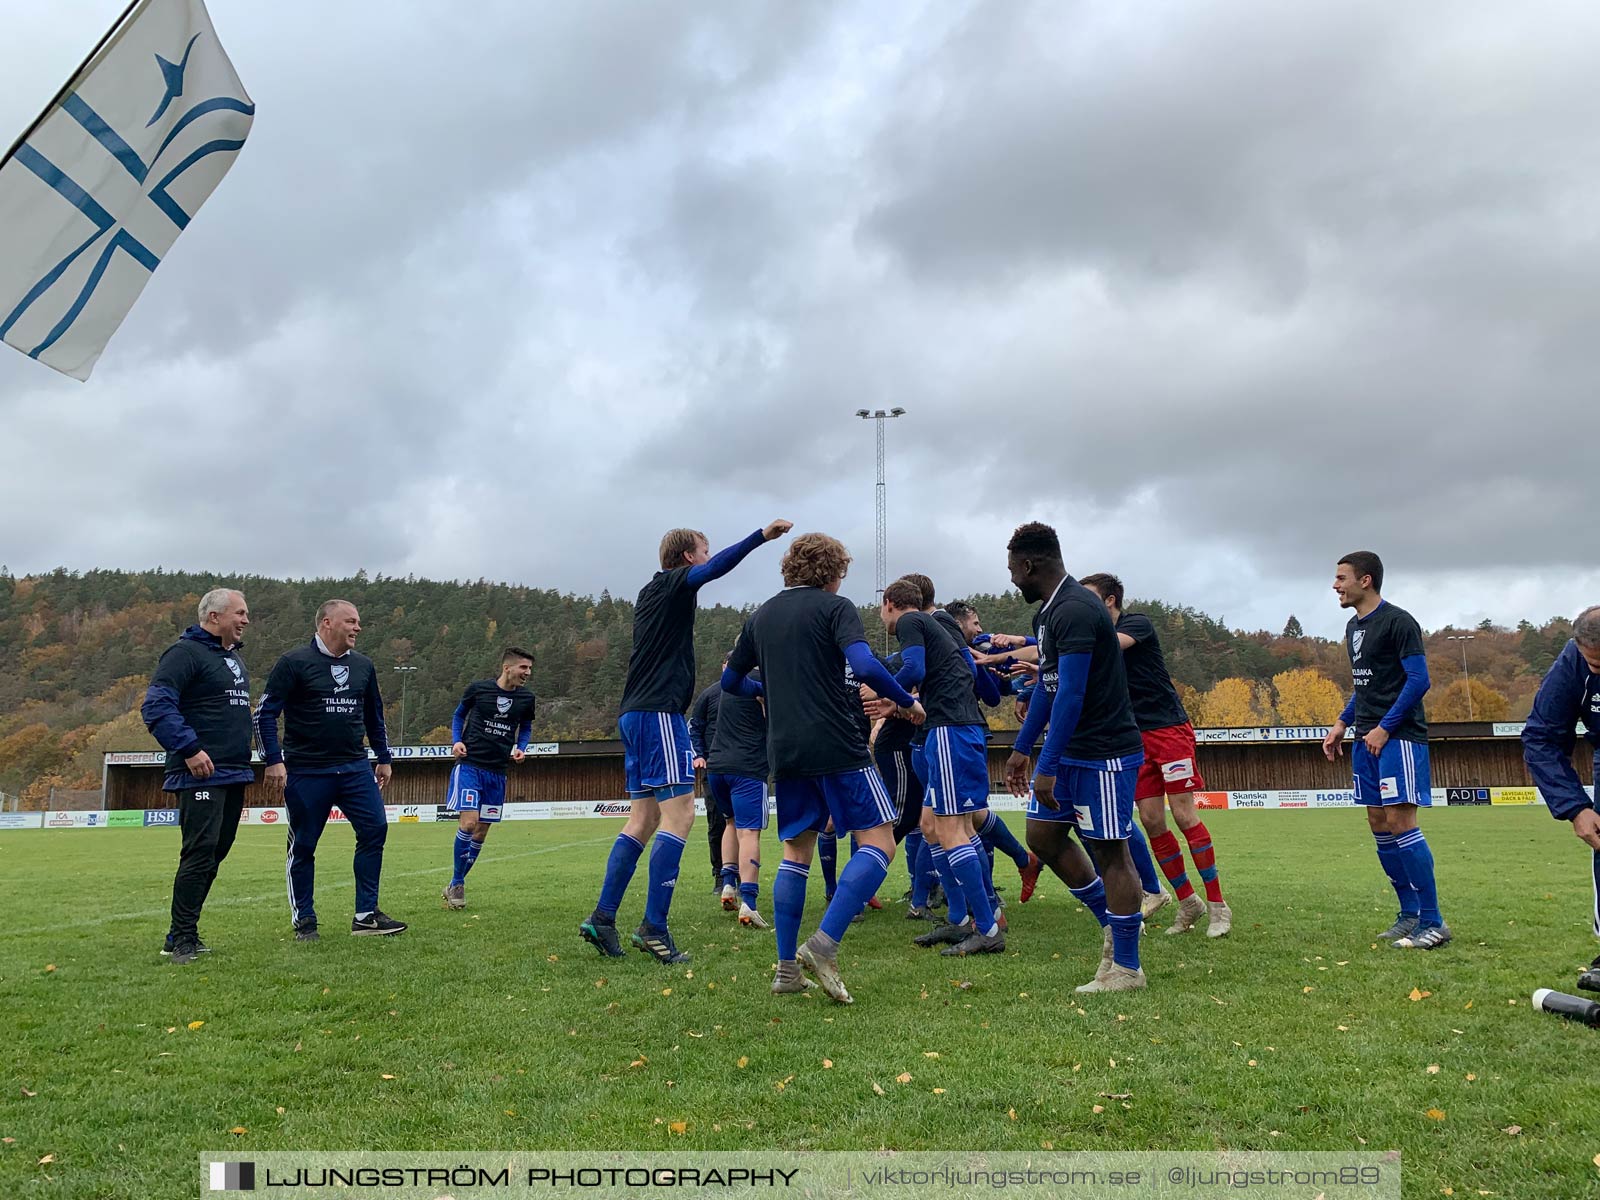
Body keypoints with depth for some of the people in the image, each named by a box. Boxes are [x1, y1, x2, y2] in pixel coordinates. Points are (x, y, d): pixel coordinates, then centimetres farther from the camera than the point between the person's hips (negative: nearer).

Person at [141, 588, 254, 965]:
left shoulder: (233, 657, 20)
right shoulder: (185, 653, -9)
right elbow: (156, 706, -19)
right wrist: (189, 749, -24)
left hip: (234, 776, 9)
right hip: (200, 776, -9)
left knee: (214, 855, 11)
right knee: (199, 853, -11)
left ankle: (183, 934, 20)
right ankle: (182, 939, -5)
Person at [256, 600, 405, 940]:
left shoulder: (363, 666, 11)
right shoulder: (294, 663, -6)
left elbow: (374, 716, 23)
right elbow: (265, 713, -7)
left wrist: (383, 758, 23)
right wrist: (274, 760, -13)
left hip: (355, 768, 5)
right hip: (306, 771, -5)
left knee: (375, 829, -5)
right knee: (303, 845, 4)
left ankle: (366, 916, 3)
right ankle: (304, 921, 18)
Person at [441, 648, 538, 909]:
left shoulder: (527, 698, 3)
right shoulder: (478, 689, -4)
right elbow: (459, 715, 11)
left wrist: (520, 748, 0)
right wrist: (456, 741, -5)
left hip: (497, 772, 4)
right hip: (469, 764, -4)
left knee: (481, 832, 6)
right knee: (469, 822, -17)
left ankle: (456, 885, 22)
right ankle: (456, 884, 1)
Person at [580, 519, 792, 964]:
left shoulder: (651, 593, 22)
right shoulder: (672, 584, -4)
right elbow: (716, 567, -23)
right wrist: (762, 536, -33)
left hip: (635, 712, 10)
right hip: (659, 712, -10)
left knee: (645, 818, 10)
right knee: (679, 814, -10)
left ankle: (602, 918, 8)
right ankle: (654, 927, -14)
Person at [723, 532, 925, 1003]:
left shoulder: (760, 617, 15)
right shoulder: (835, 607, -2)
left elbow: (730, 680, 24)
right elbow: (865, 667, -17)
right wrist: (907, 703, -3)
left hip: (784, 750, 6)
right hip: (837, 746, -6)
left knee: (796, 851, 15)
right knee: (879, 840, -1)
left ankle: (787, 968, 11)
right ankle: (824, 945, -14)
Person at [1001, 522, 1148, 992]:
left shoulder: (1076, 611, -21)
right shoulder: (1047, 613, 11)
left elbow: (1070, 695, -26)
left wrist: (1047, 766, -25)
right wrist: (1022, 748, 21)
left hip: (1105, 752, -10)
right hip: (1070, 751, 10)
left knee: (1110, 851, -2)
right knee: (1043, 835, 11)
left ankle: (1126, 967, 10)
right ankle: (1113, 921, 26)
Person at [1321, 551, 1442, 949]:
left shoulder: (1398, 622, -10)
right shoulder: (1354, 627, 16)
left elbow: (1418, 680, -14)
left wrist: (1384, 728, -17)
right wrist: (1342, 723, 15)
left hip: (1397, 737, -9)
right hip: (1366, 738, 9)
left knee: (1399, 822, -12)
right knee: (1378, 824, 9)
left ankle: (1432, 922, -4)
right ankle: (1409, 913, 19)